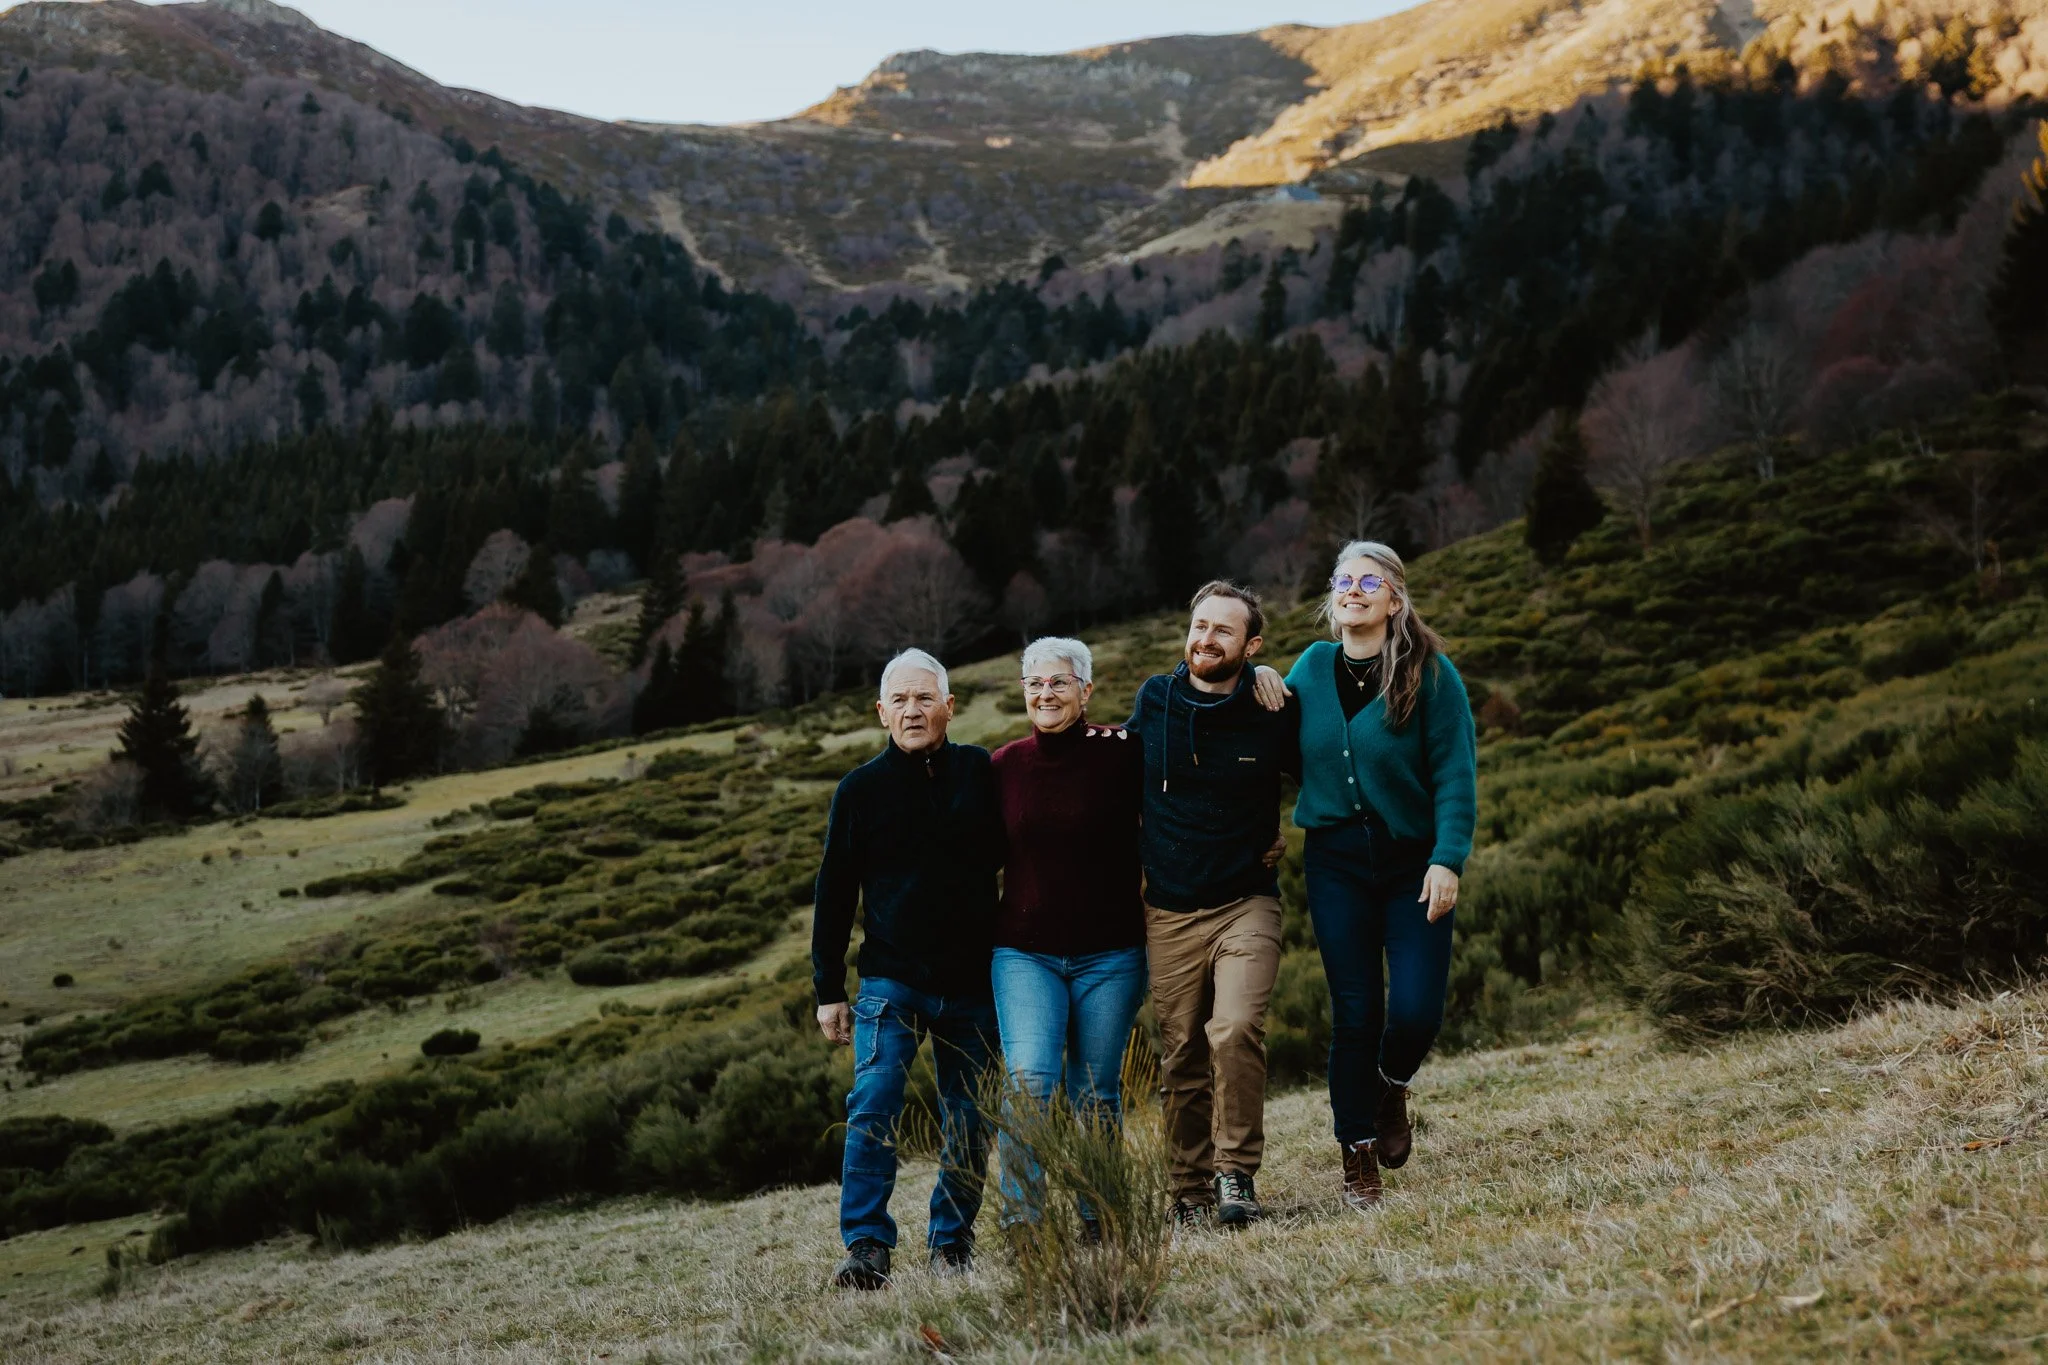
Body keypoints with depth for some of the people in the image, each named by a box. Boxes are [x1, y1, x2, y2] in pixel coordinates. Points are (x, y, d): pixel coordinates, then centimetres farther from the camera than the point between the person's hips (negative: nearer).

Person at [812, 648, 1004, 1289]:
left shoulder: (981, 772, 3)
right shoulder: (860, 789, 2)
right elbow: (833, 894, 5)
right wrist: (828, 991, 3)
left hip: (972, 984, 1)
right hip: (891, 981, -1)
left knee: (968, 1122, 5)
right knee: (873, 1109, -14)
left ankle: (953, 1242, 17)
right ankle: (867, 1247, -11)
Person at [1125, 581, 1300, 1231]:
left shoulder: (1272, 713, -5)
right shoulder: (1153, 702, 2)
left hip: (1246, 904, -2)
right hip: (1169, 914, 3)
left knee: (1235, 1031, -23)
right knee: (1181, 1060, 5)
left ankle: (1236, 1174, -11)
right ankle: (1190, 1194, 16)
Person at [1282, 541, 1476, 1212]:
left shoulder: (1431, 674, -6)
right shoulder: (1311, 668, 5)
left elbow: (1455, 774, -9)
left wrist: (1448, 859, -18)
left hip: (1413, 861, -2)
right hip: (1336, 864, 2)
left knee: (1416, 1010, -10)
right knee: (1354, 1012, 0)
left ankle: (1392, 1087, 25)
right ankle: (1358, 1157, 12)